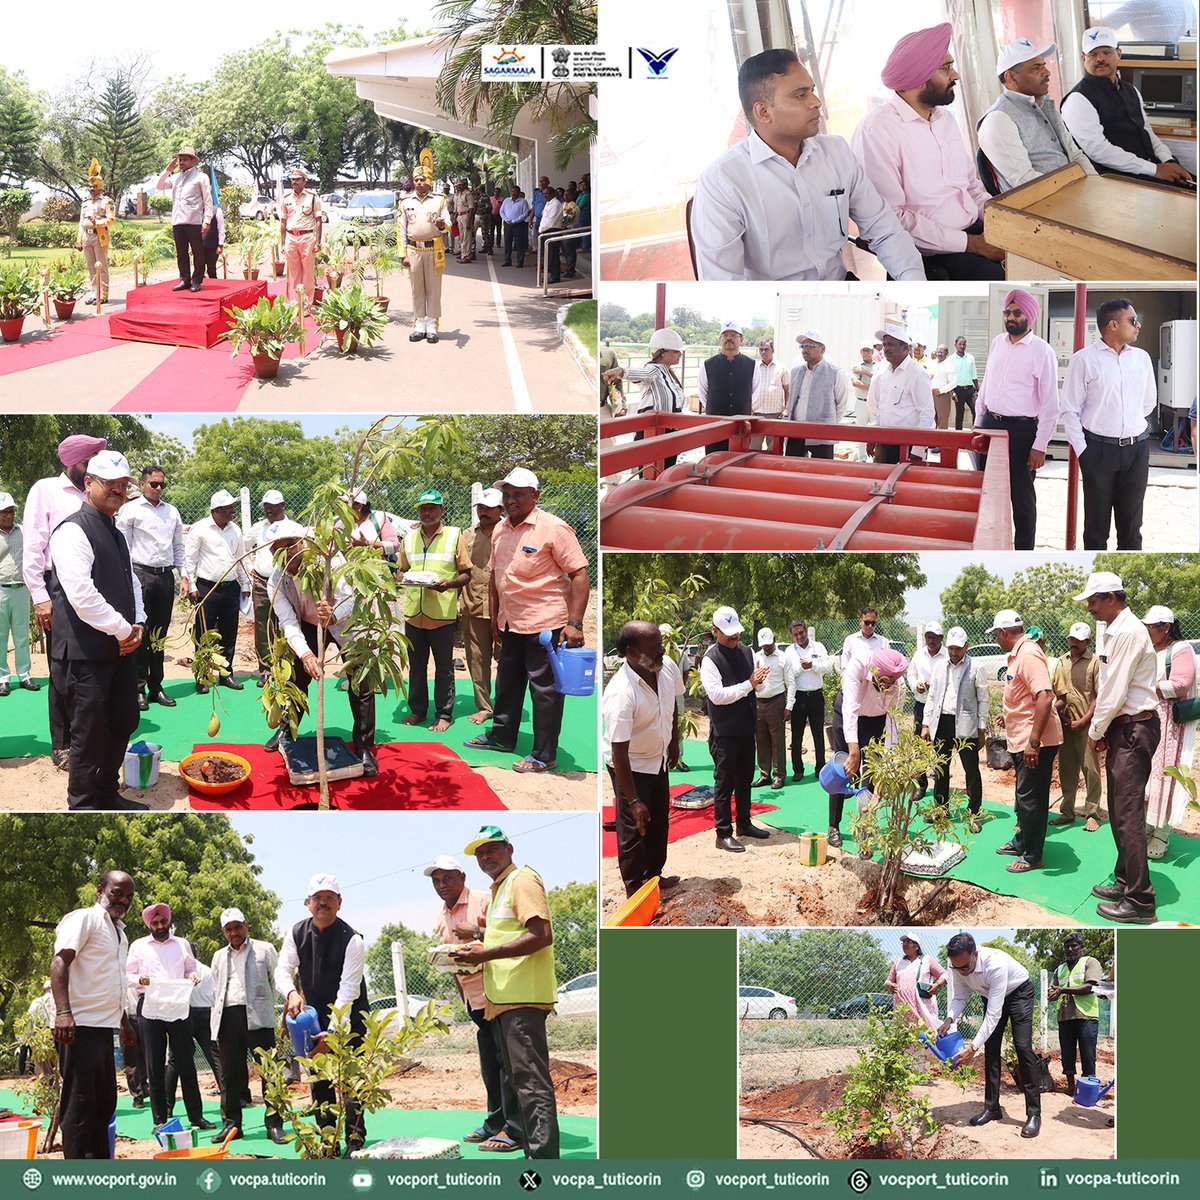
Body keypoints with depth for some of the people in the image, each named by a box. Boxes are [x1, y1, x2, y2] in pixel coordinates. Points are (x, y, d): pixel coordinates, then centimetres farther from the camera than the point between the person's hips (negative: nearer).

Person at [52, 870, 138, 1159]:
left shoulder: (118, 931, 21)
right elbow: (59, 963, -18)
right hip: (80, 1027, -10)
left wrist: (124, 1021, 30)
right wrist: (63, 1012, -29)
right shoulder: (84, 919, -7)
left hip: (104, 1028, 10)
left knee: (104, 1102, 14)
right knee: (80, 1102, -8)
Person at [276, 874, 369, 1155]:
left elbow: (347, 990, -24)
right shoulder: (297, 933, -5)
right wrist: (292, 993, -32)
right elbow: (283, 971, -8)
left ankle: (355, 1142, -9)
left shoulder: (352, 940, -20)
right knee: (319, 1080, 5)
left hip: (348, 1017, -5)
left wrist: (333, 1031, -32)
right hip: (315, 1016, 5)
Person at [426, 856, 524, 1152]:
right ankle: (495, 1122, 22)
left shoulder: (483, 900, -7)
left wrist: (477, 933, -21)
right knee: (489, 1064, 14)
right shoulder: (442, 918, 17)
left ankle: (514, 1130, -10)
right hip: (473, 999, 8)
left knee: (506, 1060, -9)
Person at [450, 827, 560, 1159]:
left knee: (531, 1080, -16)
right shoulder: (498, 889, 25)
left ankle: (543, 1155, -20)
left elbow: (542, 935, -18)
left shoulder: (522, 879, -5)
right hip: (505, 997, 11)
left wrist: (486, 954, -15)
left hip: (522, 996, -11)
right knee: (522, 1080, 11)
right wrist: (477, 955, 14)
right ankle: (534, 1153, 14)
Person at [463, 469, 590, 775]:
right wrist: (495, 618, 20)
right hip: (511, 624, 8)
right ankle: (501, 736, 37)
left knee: (544, 690, -1)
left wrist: (574, 623, -22)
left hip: (545, 625, -8)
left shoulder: (554, 528, -14)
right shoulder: (501, 530, 9)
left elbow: (579, 575, -16)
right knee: (507, 682, 20)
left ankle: (544, 756, 7)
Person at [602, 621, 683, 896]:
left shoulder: (667, 666, -17)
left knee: (659, 821, 22)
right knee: (635, 827, 6)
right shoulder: (621, 694, -38)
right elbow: (619, 751, -32)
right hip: (630, 765, -7)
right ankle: (634, 890, 24)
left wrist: (674, 743, 16)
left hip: (658, 758, 7)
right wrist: (633, 801, -28)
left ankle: (654, 875, 43)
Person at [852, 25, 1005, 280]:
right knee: (1004, 276, -29)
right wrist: (969, 243, -17)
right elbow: (891, 219, -18)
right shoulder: (877, 130, -12)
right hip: (931, 254, -8)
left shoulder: (945, 118, 17)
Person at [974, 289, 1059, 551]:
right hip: (990, 424, 6)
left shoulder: (1042, 350, -10)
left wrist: (1040, 446, -13)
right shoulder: (997, 343, 8)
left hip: (1021, 430, -6)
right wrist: (978, 423, 14)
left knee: (1022, 495, 2)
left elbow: (1050, 403, -11)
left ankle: (1024, 549, 11)